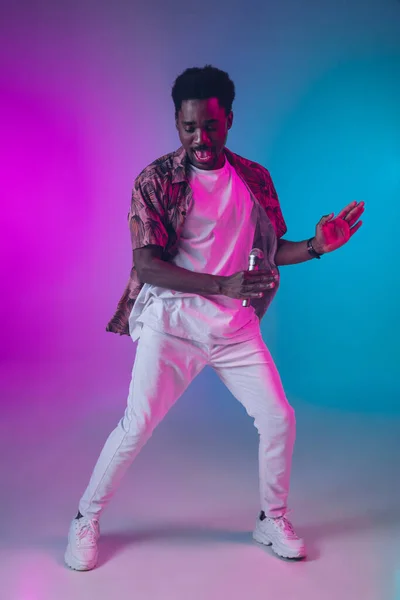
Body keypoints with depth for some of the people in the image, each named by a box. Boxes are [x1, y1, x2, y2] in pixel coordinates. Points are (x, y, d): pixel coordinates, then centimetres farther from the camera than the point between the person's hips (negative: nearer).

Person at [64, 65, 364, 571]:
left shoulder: (254, 179, 6)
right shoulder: (155, 181, -8)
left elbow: (269, 250, 15)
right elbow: (147, 265, -15)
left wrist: (316, 247, -4)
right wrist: (224, 286, -26)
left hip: (236, 326, 4)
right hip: (171, 323, -4)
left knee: (279, 419, 2)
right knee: (136, 427, -4)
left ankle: (272, 519, 26)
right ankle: (85, 520, 19)